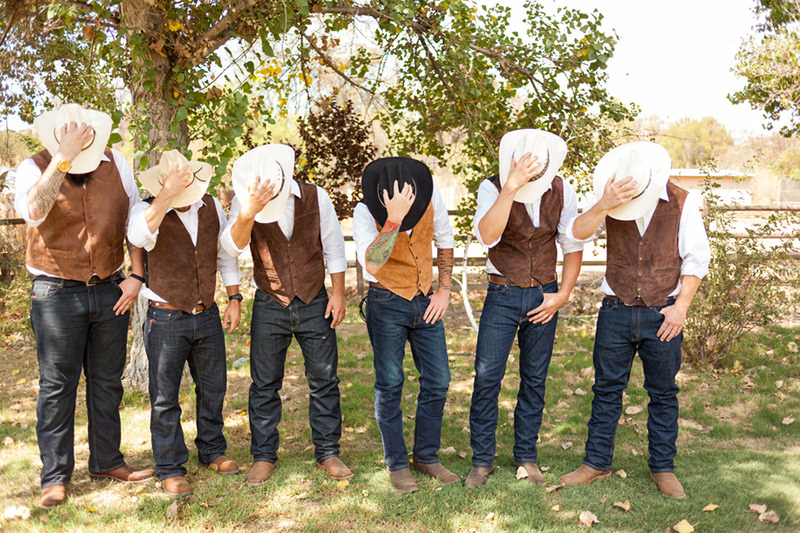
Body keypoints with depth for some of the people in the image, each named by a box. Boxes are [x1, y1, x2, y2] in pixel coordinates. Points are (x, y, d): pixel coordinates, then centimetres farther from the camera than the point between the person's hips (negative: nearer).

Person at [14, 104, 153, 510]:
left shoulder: (114, 162, 2)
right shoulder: (34, 167, -7)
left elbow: (135, 219, 9)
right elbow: (34, 211, -29)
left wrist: (137, 275, 2)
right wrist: (63, 159, -32)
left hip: (110, 290, 4)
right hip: (57, 294, -3)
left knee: (107, 381, 12)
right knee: (57, 386, 1)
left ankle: (106, 461, 26)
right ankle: (55, 477, 12)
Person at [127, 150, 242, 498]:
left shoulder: (211, 206, 1)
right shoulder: (148, 210, -13)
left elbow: (226, 254, 12)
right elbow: (138, 236, -38)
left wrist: (234, 299, 11)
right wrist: (167, 195, -43)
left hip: (207, 314, 5)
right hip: (166, 319, -4)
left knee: (213, 387, 16)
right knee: (165, 398, 2)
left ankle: (212, 451, 35)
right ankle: (170, 469, 16)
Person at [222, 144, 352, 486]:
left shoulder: (315, 197, -8)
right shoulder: (244, 204, -9)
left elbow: (333, 245, 2)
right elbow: (232, 246, -24)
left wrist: (338, 293, 0)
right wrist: (249, 212, -41)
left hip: (314, 304, 1)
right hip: (269, 306, 0)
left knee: (324, 380, 5)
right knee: (265, 384, 5)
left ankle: (327, 453, 18)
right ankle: (263, 457, 18)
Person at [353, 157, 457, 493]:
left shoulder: (429, 196, -8)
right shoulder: (365, 212, -18)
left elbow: (445, 240, 9)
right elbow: (371, 264, -35)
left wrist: (444, 290, 5)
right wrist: (394, 220, -43)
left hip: (425, 302, 4)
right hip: (387, 303, -4)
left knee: (438, 381, 5)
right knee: (389, 384, 0)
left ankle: (427, 457, 20)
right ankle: (397, 464, 14)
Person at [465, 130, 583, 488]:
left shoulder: (561, 191, -1)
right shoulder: (493, 188, -11)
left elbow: (573, 246, 7)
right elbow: (487, 236, -29)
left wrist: (563, 294, -1)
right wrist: (511, 187, -35)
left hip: (543, 296, 3)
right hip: (503, 296, -2)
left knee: (535, 378, 9)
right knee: (487, 376, -7)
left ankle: (526, 456, 23)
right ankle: (482, 459, 8)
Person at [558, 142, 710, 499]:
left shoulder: (682, 203, -3)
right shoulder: (610, 203, -1)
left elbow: (696, 257, -2)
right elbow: (578, 233, -15)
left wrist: (681, 306, -8)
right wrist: (604, 205, -30)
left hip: (662, 314, -1)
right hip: (616, 312, 1)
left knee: (663, 393, 9)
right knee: (607, 390, 8)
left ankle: (663, 468, 22)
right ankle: (596, 463, 20)